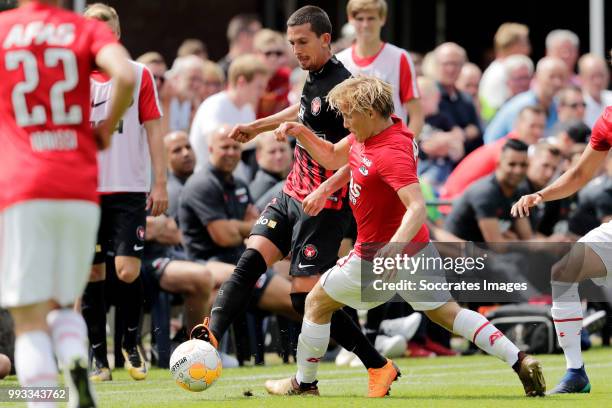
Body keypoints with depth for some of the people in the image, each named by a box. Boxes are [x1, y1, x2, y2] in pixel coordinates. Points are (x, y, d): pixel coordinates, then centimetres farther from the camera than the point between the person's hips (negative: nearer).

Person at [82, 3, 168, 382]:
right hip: (87, 191, 1)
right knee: (94, 273, 2)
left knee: (128, 270, -11)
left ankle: (131, 342, 11)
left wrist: (160, 183, -1)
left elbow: (153, 131, 4)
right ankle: (99, 355, 10)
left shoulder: (139, 75, 3)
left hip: (130, 190, -1)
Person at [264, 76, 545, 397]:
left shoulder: (392, 155, -28)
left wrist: (393, 247, -51)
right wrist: (300, 132, 2)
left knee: (317, 302, 8)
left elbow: (417, 209, -38)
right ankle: (520, 362, 1)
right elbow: (331, 157, 16)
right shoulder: (368, 133, 0)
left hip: (378, 255, -9)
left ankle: (304, 383, 21)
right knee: (447, 313, 11)